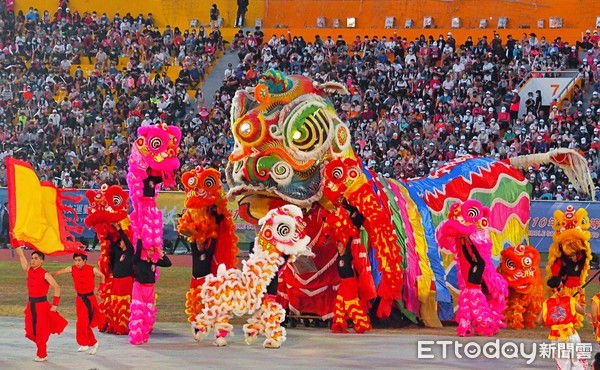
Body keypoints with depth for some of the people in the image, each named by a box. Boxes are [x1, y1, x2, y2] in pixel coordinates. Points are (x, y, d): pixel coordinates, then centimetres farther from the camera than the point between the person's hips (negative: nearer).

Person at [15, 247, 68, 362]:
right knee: (31, 331, 7)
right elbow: (21, 255, 4)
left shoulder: (45, 275, -12)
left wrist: (55, 305, -12)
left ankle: (42, 355, 13)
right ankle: (42, 349, 28)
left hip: (42, 305, -6)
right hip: (31, 305, 6)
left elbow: (56, 288, -10)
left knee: (41, 331, 1)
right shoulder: (29, 270, 4)